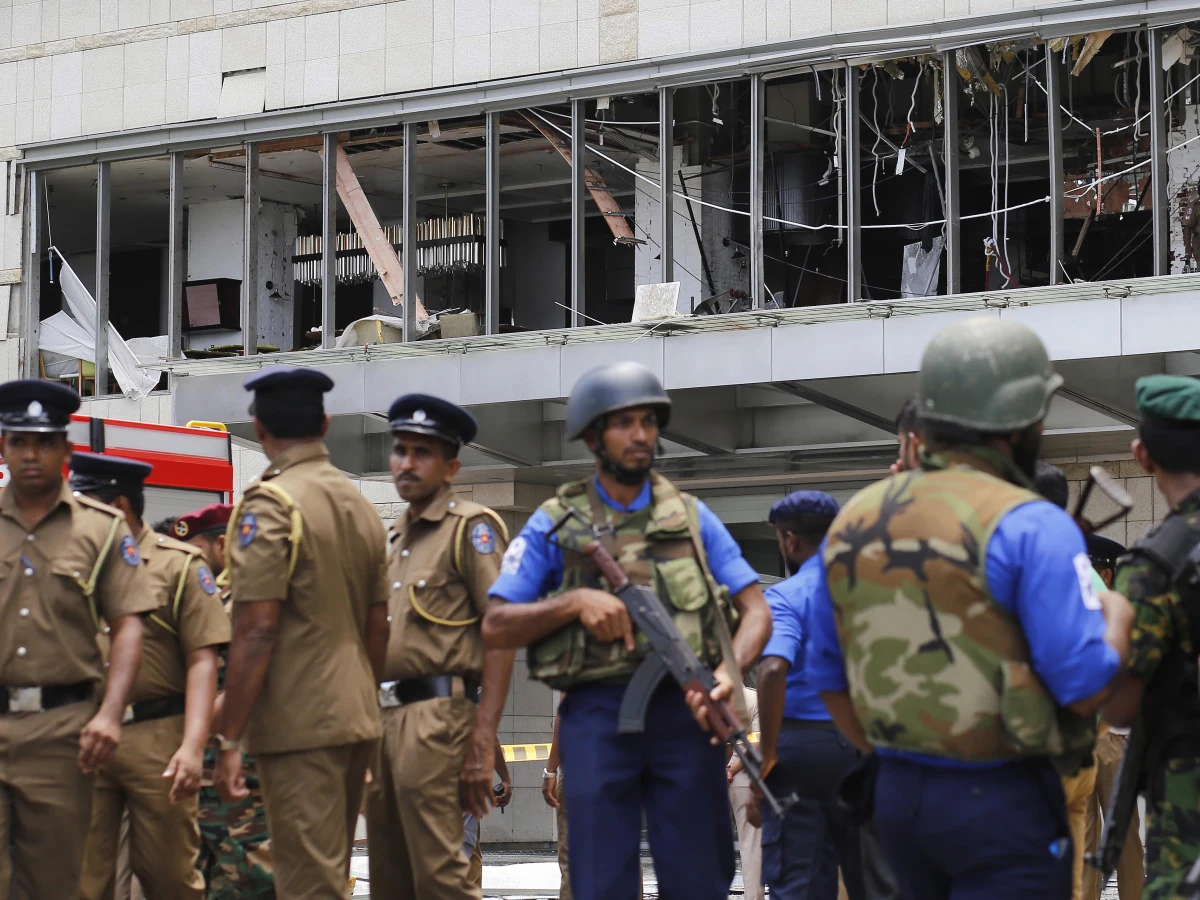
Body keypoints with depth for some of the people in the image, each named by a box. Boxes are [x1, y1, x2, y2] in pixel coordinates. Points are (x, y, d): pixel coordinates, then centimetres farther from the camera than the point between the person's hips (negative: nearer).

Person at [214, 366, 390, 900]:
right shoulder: (362, 506, 13)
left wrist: (229, 740, -14)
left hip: (298, 725, -8)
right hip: (356, 719, 8)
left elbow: (256, 631, -17)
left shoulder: (269, 504, -11)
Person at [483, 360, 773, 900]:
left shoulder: (690, 516, 13)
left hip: (685, 713, 1)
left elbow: (757, 611, 7)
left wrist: (730, 673, -13)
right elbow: (495, 628, 4)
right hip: (597, 718, -1)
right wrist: (574, 602, -12)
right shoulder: (555, 525, 9)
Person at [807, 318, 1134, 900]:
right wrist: (1118, 618, 3)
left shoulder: (854, 522, 7)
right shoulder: (1029, 527, -14)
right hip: (1004, 806, -7)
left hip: (895, 795, 7)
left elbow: (830, 678, 13)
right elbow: (1086, 687, -17)